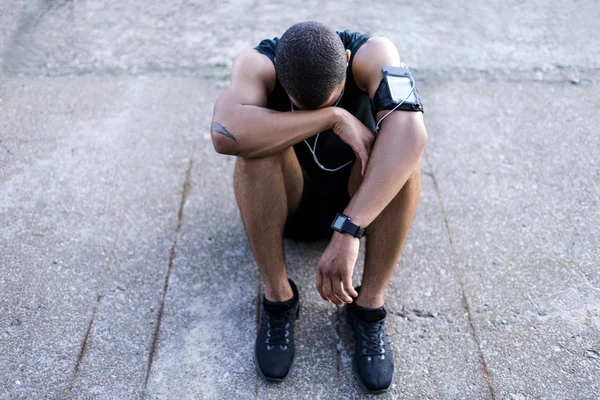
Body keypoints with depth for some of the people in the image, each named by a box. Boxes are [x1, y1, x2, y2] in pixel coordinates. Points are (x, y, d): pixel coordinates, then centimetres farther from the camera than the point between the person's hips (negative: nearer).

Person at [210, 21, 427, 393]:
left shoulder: (371, 54, -24)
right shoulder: (259, 63, -24)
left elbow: (411, 132, -43)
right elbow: (226, 133, -45)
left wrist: (347, 233, -51)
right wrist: (333, 117, -40)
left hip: (362, 199, 1)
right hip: (287, 201, 0)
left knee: (403, 142, -31)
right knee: (256, 141, -32)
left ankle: (369, 305, -21)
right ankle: (278, 296, -19)